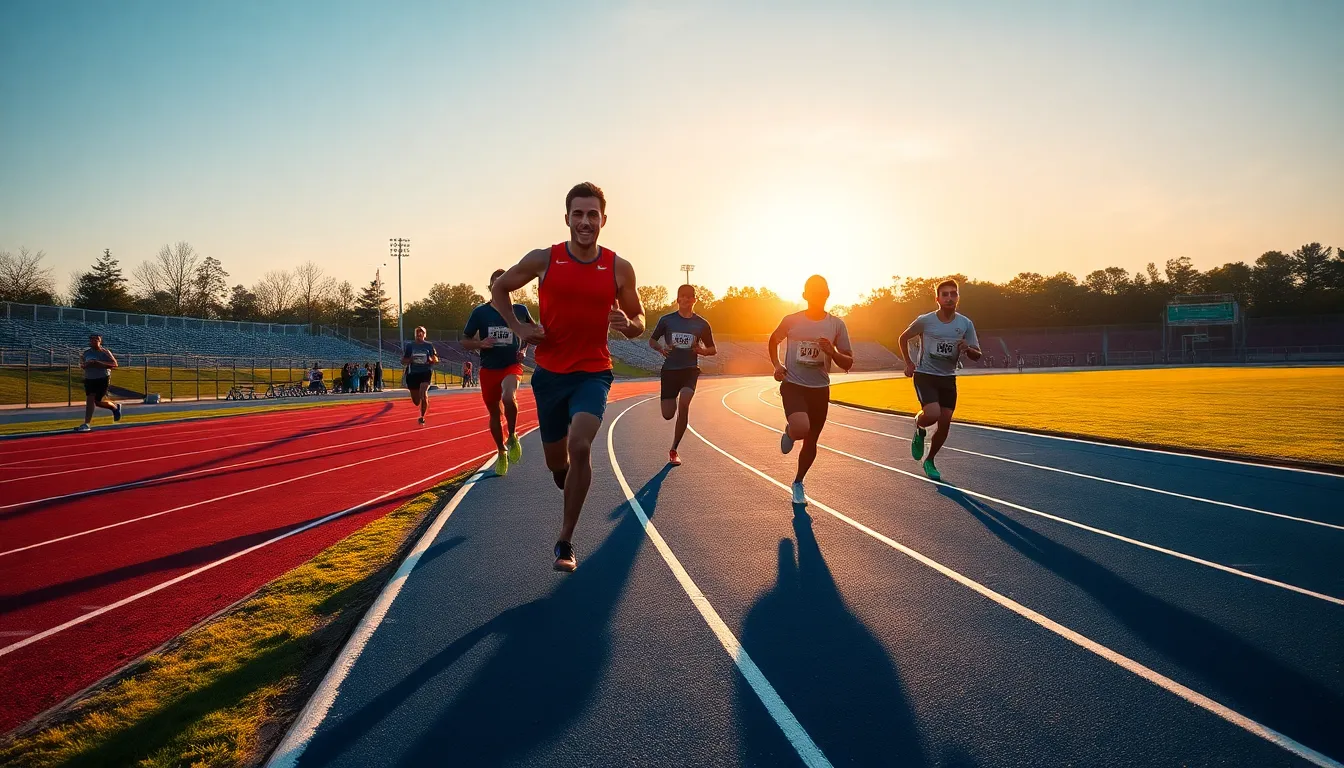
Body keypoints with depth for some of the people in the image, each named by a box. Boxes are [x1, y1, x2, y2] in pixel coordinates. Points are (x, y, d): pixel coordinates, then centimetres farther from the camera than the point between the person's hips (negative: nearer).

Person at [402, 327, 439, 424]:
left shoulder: (429, 346, 4)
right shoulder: (409, 346, 6)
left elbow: (436, 361, 8)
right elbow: (403, 362, 7)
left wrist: (431, 360, -14)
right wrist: (410, 360, -13)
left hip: (426, 372, -2)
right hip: (412, 373, 2)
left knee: (423, 392, -25)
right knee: (416, 401, 6)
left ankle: (422, 417, -11)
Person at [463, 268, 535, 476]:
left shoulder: (520, 310, 0)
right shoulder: (480, 312, 0)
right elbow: (465, 342, 6)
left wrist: (524, 349, 1)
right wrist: (480, 344, -15)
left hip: (512, 365, -2)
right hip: (488, 368, 2)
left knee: (508, 397, -31)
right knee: (493, 413, 10)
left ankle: (512, 437, -6)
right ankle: (501, 453, 31)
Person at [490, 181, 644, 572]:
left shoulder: (619, 269, -5)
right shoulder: (543, 260, -5)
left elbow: (639, 320, 5)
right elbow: (499, 288, 10)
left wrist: (628, 325, -19)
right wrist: (518, 327, -4)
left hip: (593, 373, -2)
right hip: (550, 372, 2)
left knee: (580, 446, -24)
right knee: (556, 461, 13)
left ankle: (565, 541, -9)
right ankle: (571, 488, 51)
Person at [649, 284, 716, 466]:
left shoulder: (702, 324, 3)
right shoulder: (667, 320, 1)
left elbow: (712, 349, 12)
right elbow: (652, 341, 12)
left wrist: (702, 351, -11)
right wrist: (661, 348, -10)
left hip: (690, 369, -1)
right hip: (670, 369, 1)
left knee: (684, 404, -24)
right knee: (668, 415, -5)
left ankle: (673, 450, -9)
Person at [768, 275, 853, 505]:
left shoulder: (837, 325, -2)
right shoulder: (792, 320, -5)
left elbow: (848, 363, 1)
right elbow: (773, 341, 16)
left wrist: (832, 352, -19)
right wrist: (776, 365, 0)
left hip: (820, 389, 3)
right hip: (793, 385, -2)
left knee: (811, 441, 11)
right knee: (801, 428, -29)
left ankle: (798, 483, 35)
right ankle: (789, 432, 10)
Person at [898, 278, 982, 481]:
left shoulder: (966, 324, -3)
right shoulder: (925, 320, -10)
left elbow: (977, 356, 1)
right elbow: (903, 338, 7)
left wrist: (967, 348, -22)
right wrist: (909, 363, -1)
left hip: (948, 378, 4)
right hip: (925, 375, -3)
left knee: (945, 423, 2)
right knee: (932, 414, -25)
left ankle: (929, 461, 25)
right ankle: (919, 428, 12)